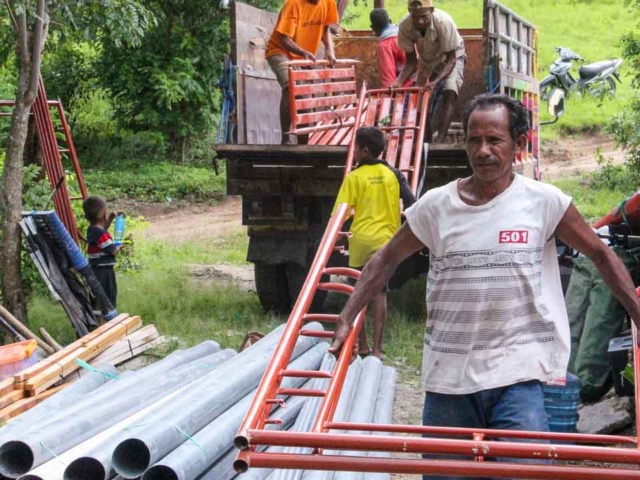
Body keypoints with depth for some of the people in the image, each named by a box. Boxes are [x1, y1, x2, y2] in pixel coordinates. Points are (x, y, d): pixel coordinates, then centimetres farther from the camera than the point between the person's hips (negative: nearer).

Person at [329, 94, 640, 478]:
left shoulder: (544, 202, -3)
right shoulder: (436, 205, 1)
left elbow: (601, 255, 7)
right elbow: (387, 261, 13)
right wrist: (347, 320, 9)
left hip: (517, 376, -2)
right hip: (447, 375, 2)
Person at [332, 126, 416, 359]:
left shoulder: (354, 177, -4)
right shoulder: (393, 174, 4)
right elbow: (411, 204, -3)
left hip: (360, 239, -2)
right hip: (385, 239, 2)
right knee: (379, 293, 3)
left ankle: (362, 345, 15)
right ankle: (377, 348, -3)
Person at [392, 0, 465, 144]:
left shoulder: (444, 22, -38)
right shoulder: (405, 27, -27)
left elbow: (451, 59, -32)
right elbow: (411, 62, -17)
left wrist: (436, 82, -46)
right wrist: (398, 81, -34)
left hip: (453, 56, -4)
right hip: (427, 61, 4)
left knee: (450, 92, -27)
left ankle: (440, 139, -32)